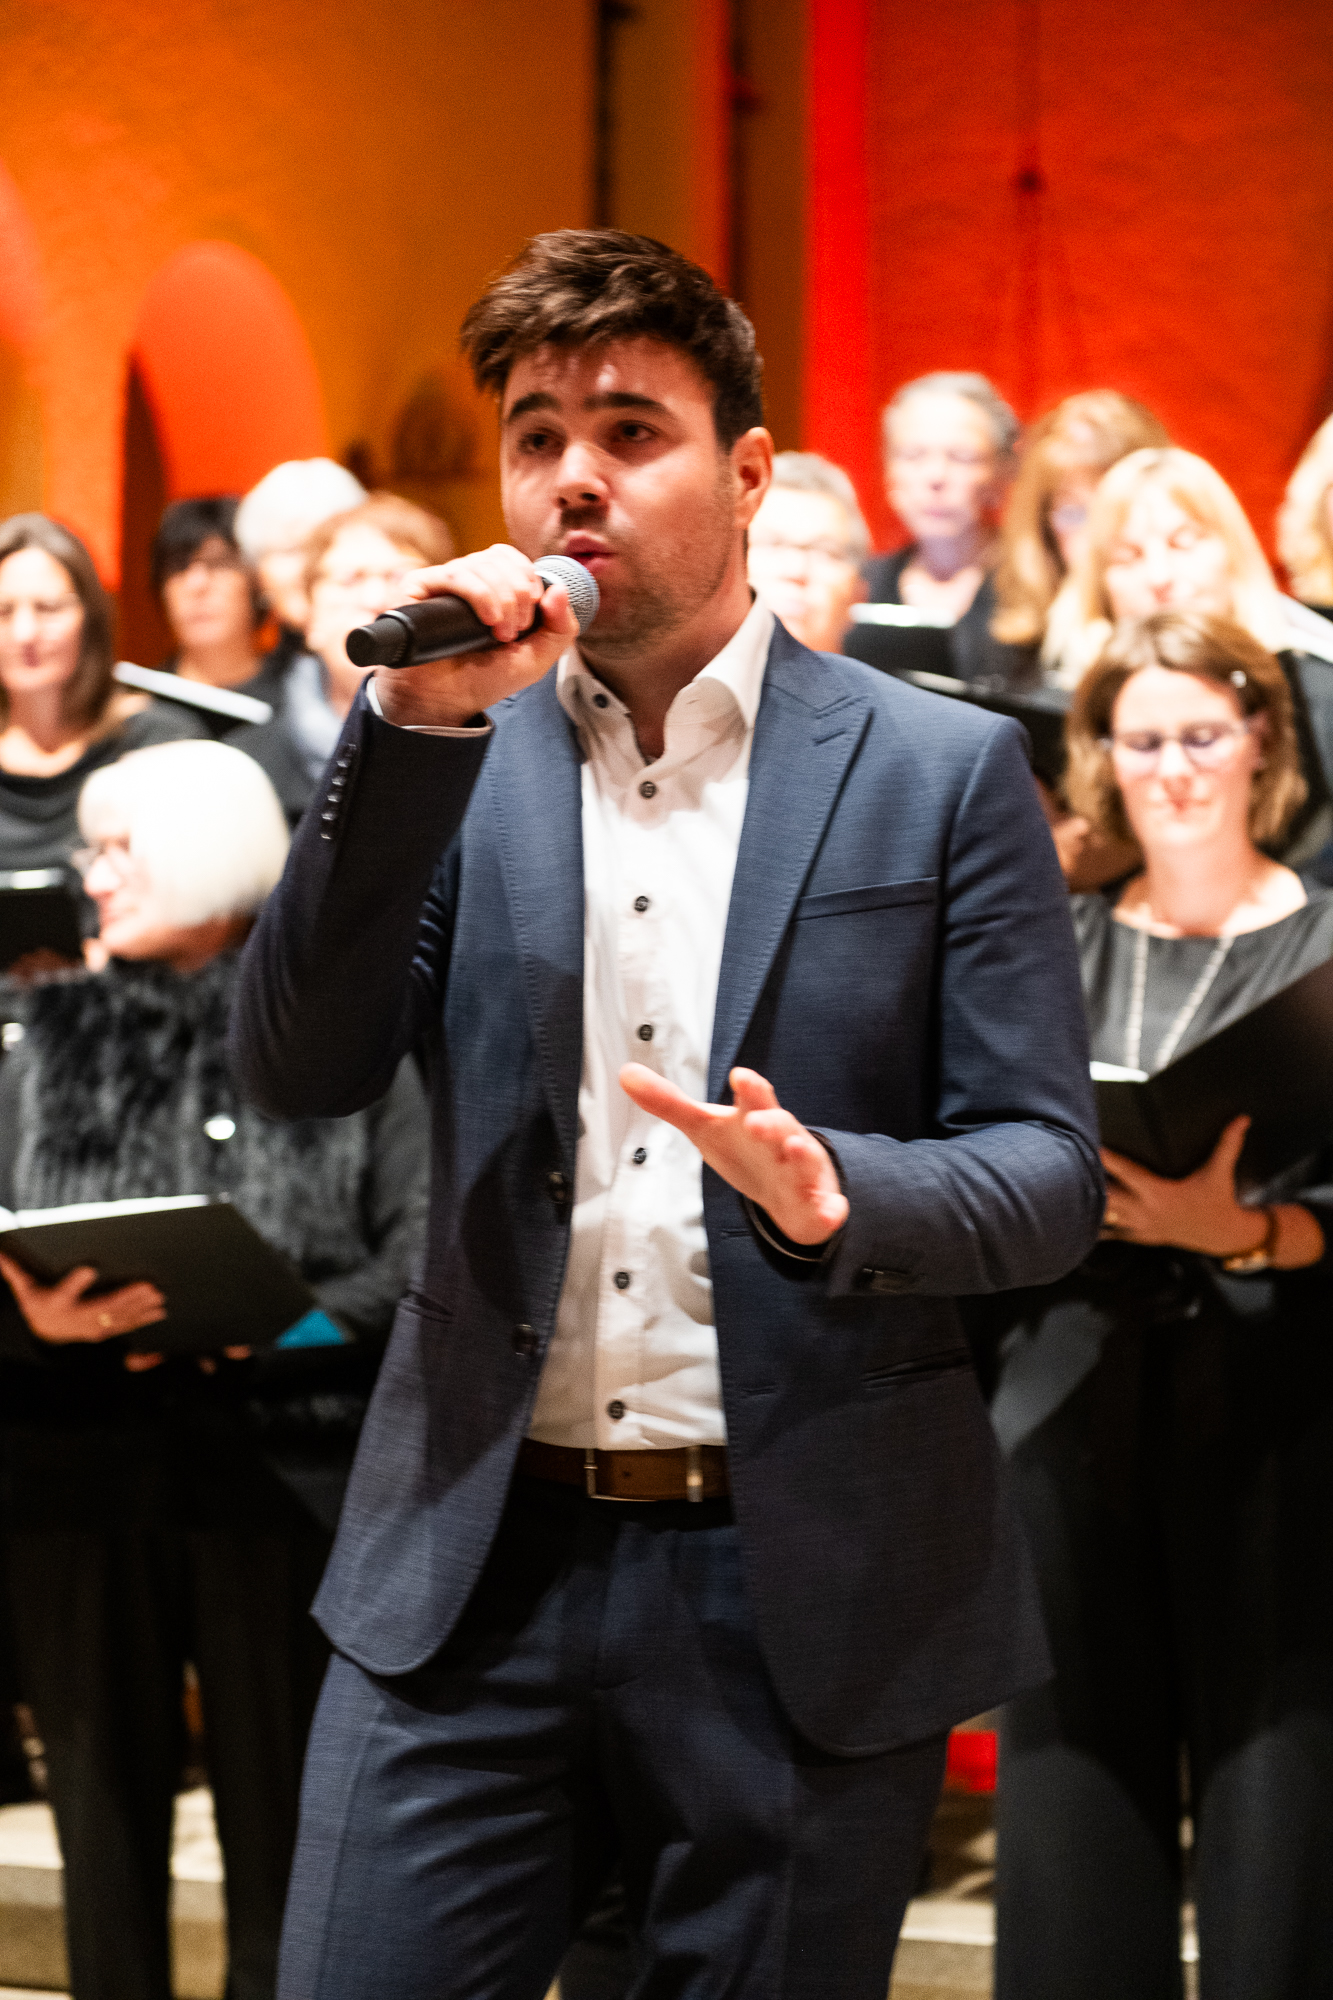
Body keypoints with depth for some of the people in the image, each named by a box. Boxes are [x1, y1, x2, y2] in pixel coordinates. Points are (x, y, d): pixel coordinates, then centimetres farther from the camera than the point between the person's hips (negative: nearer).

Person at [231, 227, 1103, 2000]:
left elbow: (1049, 1173, -1)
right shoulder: (452, 759, 9)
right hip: (470, 1579, 2)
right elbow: (297, 1073, -5)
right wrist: (418, 726, -14)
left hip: (801, 1589, -1)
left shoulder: (941, 771, 2)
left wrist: (830, 1191, -22)